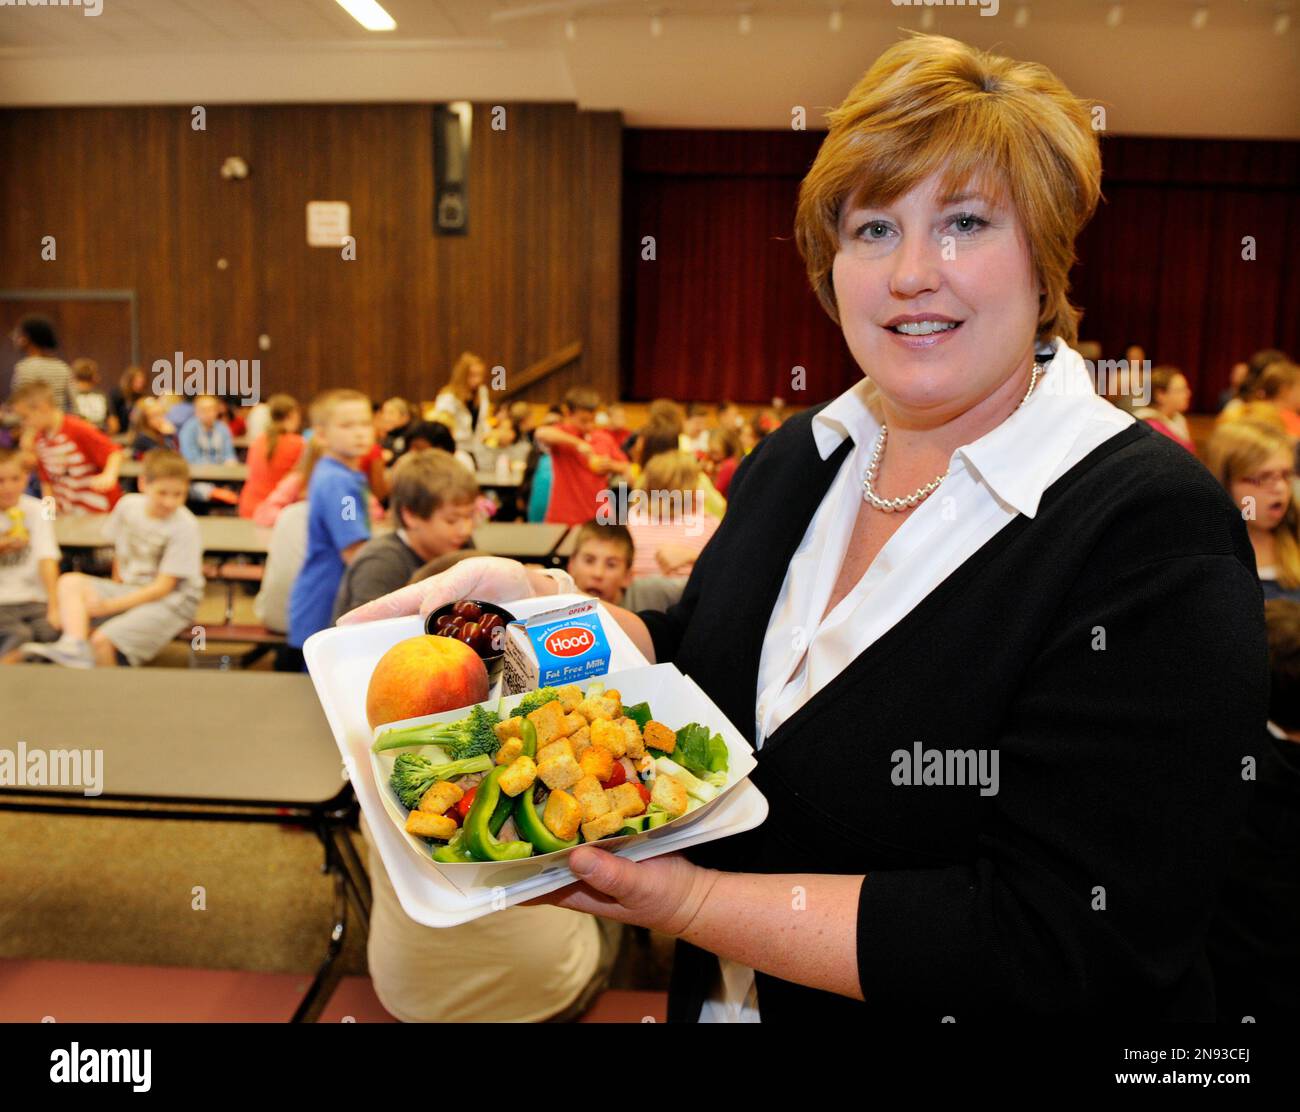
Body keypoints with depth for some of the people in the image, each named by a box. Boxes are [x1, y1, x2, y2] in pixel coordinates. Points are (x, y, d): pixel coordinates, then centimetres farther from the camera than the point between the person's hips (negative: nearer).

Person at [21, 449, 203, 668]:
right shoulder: (128, 505, 1)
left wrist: (111, 605, -19)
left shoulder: (185, 526, -16)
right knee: (70, 581, -12)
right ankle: (74, 645, -30)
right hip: (131, 590, 7)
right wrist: (117, 585, 6)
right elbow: (120, 551, 18)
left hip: (173, 600, -7)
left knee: (103, 639, -26)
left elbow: (162, 587, -17)